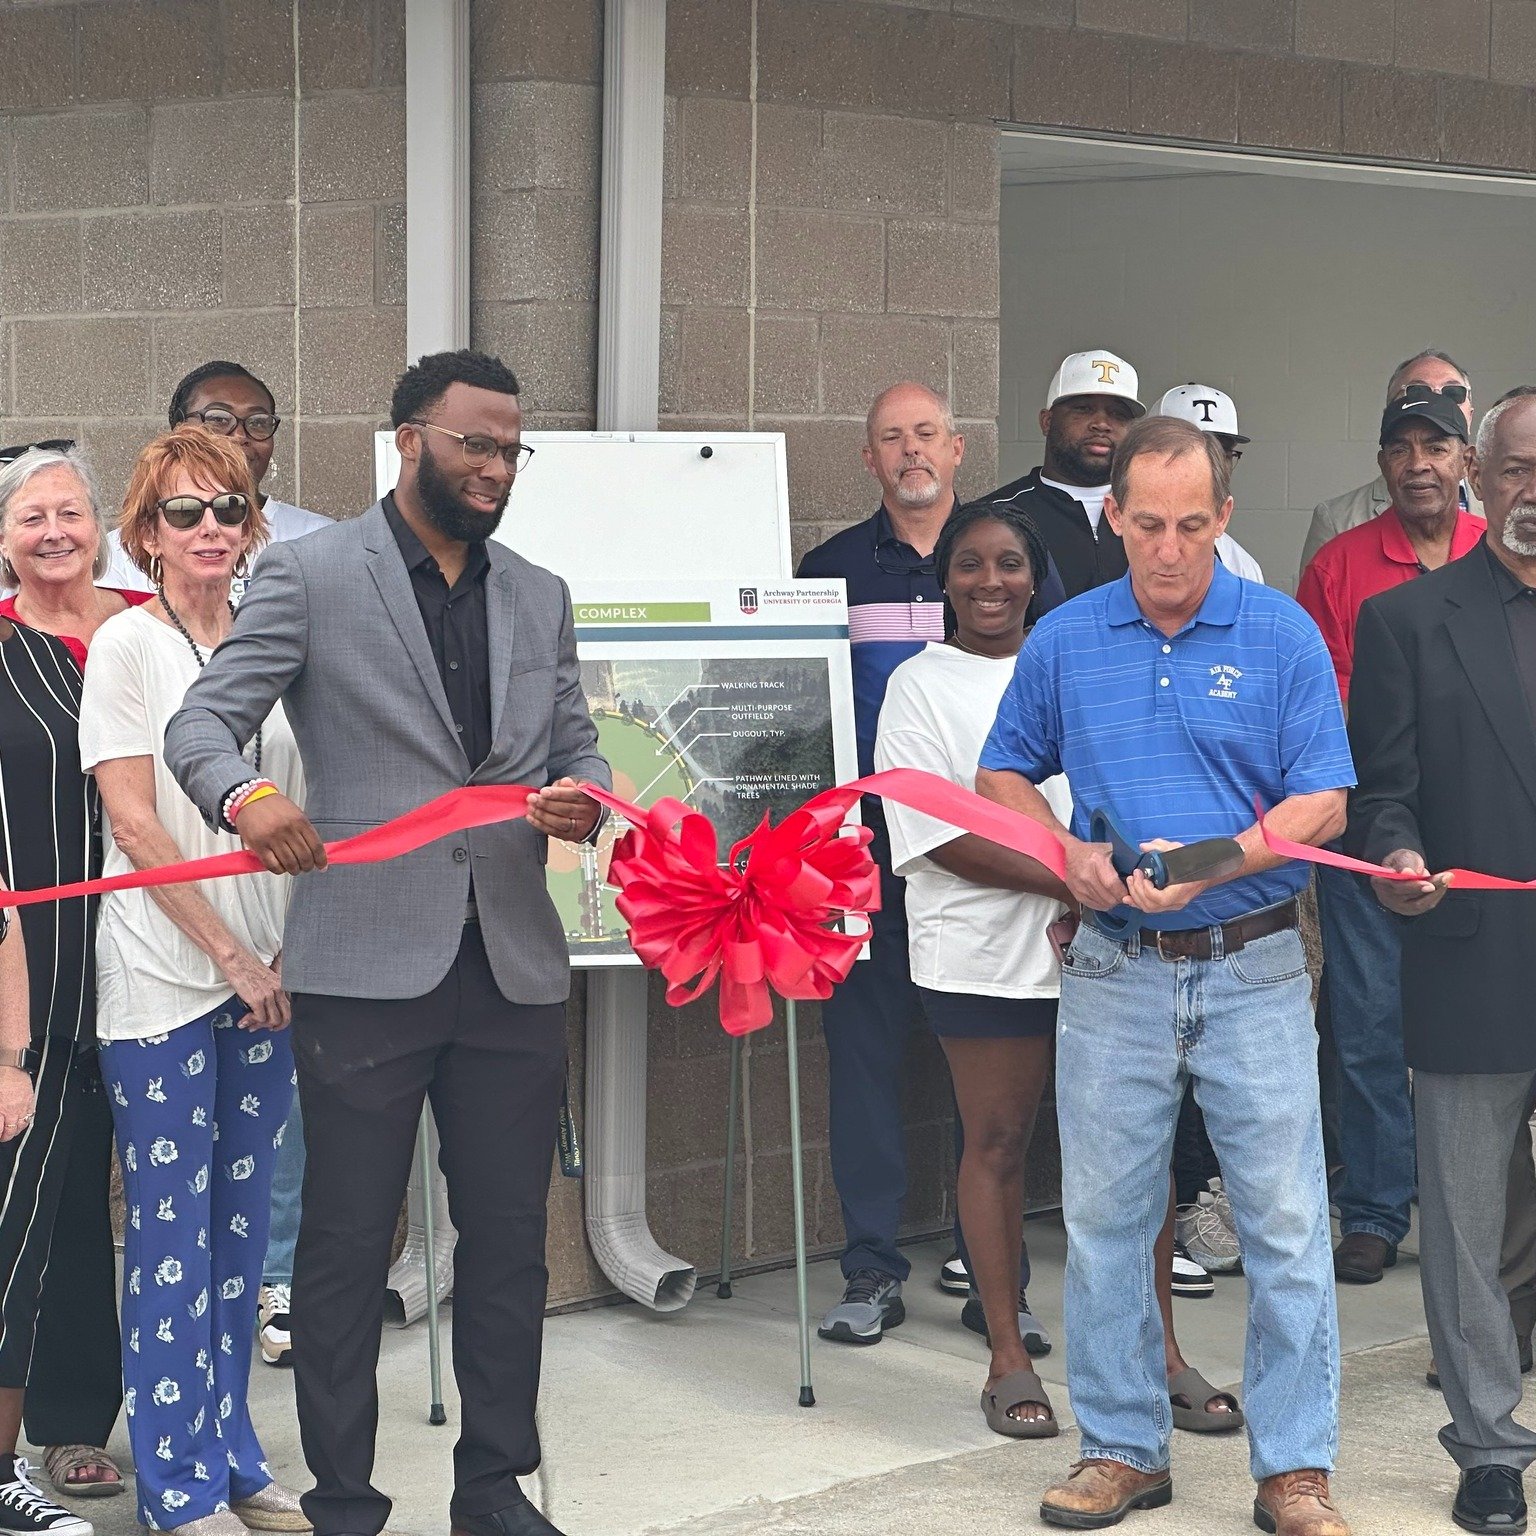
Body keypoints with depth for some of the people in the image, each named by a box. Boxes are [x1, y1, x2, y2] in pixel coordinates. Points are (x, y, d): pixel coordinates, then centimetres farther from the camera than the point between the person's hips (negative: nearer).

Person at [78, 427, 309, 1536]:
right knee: (172, 1237, -2)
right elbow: (134, 824, -9)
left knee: (240, 1229, 10)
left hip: (265, 975, 5)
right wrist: (230, 955, -11)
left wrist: (289, 952, 1)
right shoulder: (128, 646, -4)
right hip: (165, 977, -5)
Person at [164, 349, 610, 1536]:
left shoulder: (539, 597, 15)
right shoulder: (309, 575, -1)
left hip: (513, 966, 5)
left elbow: (576, 747, 18)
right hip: (366, 967, -4)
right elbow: (203, 725, -7)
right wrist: (246, 800, -29)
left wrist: (581, 799, -6)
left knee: (508, 1241, 10)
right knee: (347, 1247, 1)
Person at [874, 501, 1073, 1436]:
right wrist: (1070, 881, -17)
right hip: (987, 955, -3)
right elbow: (944, 835, -9)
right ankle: (1009, 1358, 13)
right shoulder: (922, 687, 0)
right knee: (998, 1144, 4)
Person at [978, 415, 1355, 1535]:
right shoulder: (1065, 641, 4)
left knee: (1286, 1227, -1)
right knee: (1104, 1221, 7)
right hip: (1115, 973, 2)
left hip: (1255, 969, -2)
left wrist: (1207, 865, -19)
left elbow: (1324, 804, -5)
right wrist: (1069, 853, -5)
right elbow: (1004, 776, 14)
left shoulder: (1284, 636, -2)